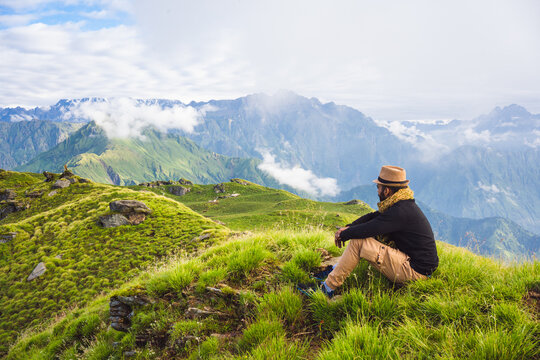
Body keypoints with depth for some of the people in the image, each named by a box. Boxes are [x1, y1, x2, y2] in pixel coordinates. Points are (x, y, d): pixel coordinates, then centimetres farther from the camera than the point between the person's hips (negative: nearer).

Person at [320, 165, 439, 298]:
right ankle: (338, 268, 19)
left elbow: (367, 229, -22)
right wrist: (348, 227, 3)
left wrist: (343, 235, -5)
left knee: (358, 242, -15)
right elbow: (373, 216, 15)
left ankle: (328, 287, -6)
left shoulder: (401, 211, -23)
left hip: (416, 271, -10)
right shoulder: (404, 203, 9)